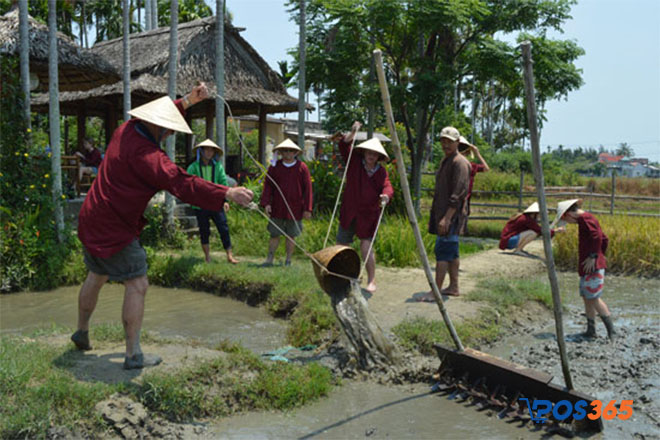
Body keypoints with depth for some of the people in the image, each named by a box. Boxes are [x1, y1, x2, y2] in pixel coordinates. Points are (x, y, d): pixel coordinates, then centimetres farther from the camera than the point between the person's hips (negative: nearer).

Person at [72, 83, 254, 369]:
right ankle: (133, 355, 0)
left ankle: (81, 332, 43)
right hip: (113, 229, -10)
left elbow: (158, 115, 24)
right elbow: (181, 184, -35)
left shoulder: (127, 130, 3)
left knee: (96, 278, 25)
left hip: (93, 222, 10)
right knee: (137, 285, -5)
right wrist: (227, 194, -41)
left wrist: (188, 101, 23)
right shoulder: (144, 154, -25)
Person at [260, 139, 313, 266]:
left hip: (295, 210, -1)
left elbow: (307, 189, 1)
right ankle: (269, 260, 14)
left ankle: (288, 261, 18)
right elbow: (267, 185, 7)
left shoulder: (302, 167, 2)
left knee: (291, 236, 7)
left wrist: (307, 209, -3)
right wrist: (266, 203, -6)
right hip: (277, 209, 1)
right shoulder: (274, 167, 6)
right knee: (274, 235, 4)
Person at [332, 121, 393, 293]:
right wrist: (352, 133, -27)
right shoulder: (354, 162, 0)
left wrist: (386, 196, -36)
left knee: (366, 245, -11)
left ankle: (371, 281, 2)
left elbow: (387, 187, -13)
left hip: (368, 214, -2)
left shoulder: (381, 171, 1)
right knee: (342, 245, 8)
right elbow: (344, 146, -10)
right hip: (349, 212, 2)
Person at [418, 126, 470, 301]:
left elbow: (458, 195, -20)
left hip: (452, 216, -10)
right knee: (451, 252, 13)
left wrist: (446, 218, -24)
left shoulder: (460, 163, -12)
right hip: (443, 214, 10)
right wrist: (434, 216, 22)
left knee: (442, 251, -11)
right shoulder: (445, 161, 19)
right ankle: (453, 287, 21)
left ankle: (436, 291, -9)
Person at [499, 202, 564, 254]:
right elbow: (540, 231, -14)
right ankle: (517, 250, -13)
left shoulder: (523, 216, 12)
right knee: (533, 232, -23)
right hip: (508, 242, -10)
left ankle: (519, 249, 10)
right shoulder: (527, 219, -16)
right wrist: (555, 231, -6)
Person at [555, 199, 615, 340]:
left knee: (594, 298, -11)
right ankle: (591, 330, 16)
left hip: (593, 266, -10)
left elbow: (597, 236, -25)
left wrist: (593, 256, -20)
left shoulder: (584, 218, -11)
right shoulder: (589, 218, 20)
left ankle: (611, 331, -8)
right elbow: (605, 239, 25)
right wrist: (599, 254, 18)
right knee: (586, 297, 12)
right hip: (588, 267, 10)